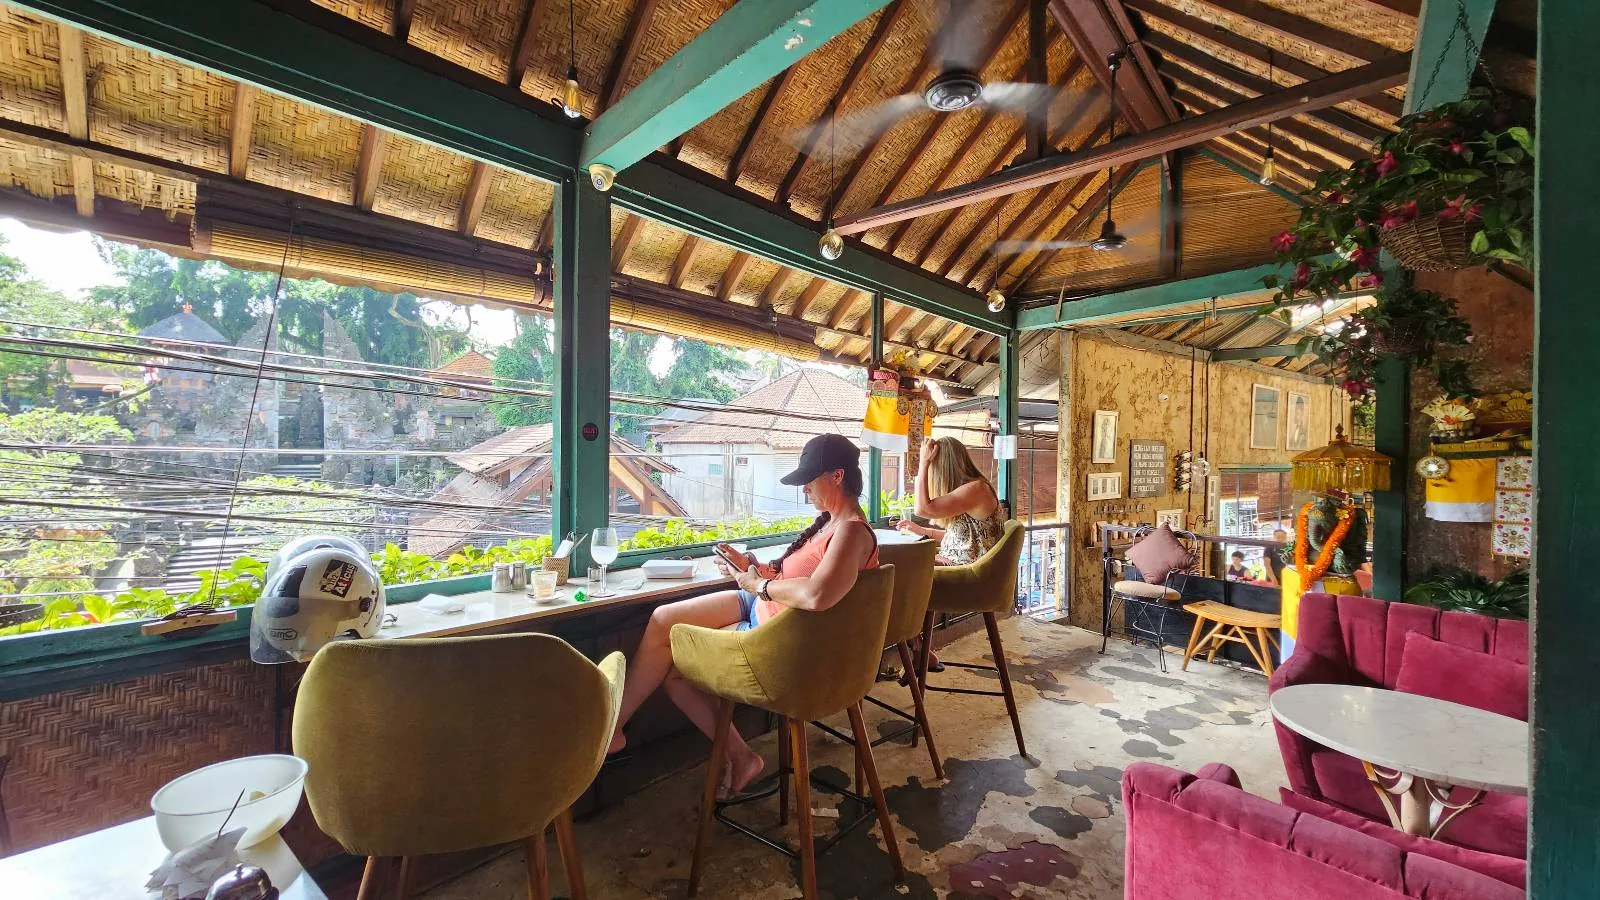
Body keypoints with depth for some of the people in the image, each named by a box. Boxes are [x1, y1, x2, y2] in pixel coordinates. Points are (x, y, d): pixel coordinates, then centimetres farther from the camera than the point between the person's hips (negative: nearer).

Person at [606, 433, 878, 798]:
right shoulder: (831, 519, 6)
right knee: (662, 620, 1)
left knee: (667, 664, -4)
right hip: (761, 606, 10)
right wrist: (754, 566, -2)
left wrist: (758, 584, -26)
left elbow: (816, 595, -42)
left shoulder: (852, 531, -25)